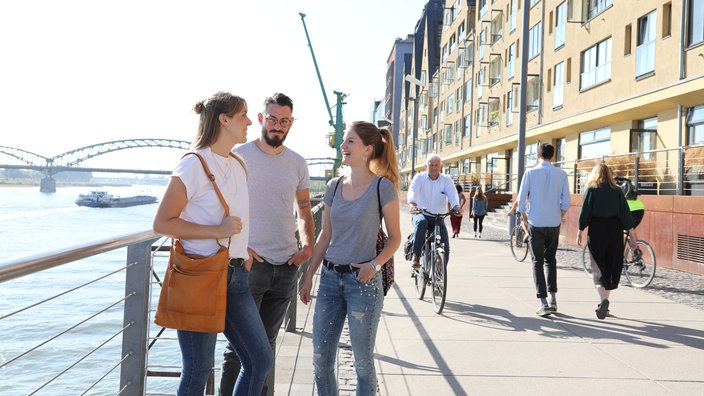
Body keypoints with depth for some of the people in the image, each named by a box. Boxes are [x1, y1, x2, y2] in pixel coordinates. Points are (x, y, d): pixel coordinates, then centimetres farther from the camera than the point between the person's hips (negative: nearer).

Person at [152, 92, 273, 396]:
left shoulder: (239, 166, 13)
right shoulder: (193, 166, -10)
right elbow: (161, 223, -12)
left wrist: (244, 253, 13)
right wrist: (217, 231, -19)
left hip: (236, 275, 7)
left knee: (260, 359, 8)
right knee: (198, 370, 2)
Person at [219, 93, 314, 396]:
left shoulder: (297, 163, 9)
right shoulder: (240, 156, -4)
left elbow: (304, 210, 17)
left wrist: (307, 246, 1)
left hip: (287, 266, 5)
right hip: (249, 263, -4)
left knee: (267, 342, 15)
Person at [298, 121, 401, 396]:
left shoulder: (382, 186, -7)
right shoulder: (334, 186, 7)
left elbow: (395, 237, -2)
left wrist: (375, 264, -18)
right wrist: (309, 277, 11)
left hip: (363, 280, -5)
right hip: (330, 277, 5)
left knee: (362, 361, 5)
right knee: (320, 359, 8)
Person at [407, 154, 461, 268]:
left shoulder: (446, 180, 2)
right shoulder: (419, 178, -2)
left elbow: (453, 194, -15)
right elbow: (413, 191, -21)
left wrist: (456, 206, -39)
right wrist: (412, 204, -44)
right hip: (420, 214, -2)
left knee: (445, 248, -11)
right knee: (421, 222, -38)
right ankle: (416, 256, -32)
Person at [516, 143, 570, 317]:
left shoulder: (531, 173, -6)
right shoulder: (561, 174, 0)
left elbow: (521, 198, -6)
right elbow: (566, 202, 0)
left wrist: (523, 215, 10)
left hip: (536, 223, -2)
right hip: (554, 224, 2)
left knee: (537, 262, 2)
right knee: (550, 260, 19)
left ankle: (543, 303, -4)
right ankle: (552, 297, 12)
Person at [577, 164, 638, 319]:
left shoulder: (591, 189, 0)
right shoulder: (617, 191, 7)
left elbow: (584, 212, -5)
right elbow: (626, 214, 3)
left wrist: (580, 232, 1)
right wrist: (632, 236, 4)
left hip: (597, 230, -3)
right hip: (615, 230, 3)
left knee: (598, 268, 1)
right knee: (612, 267, 13)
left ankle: (603, 300, -20)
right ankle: (605, 304, 20)